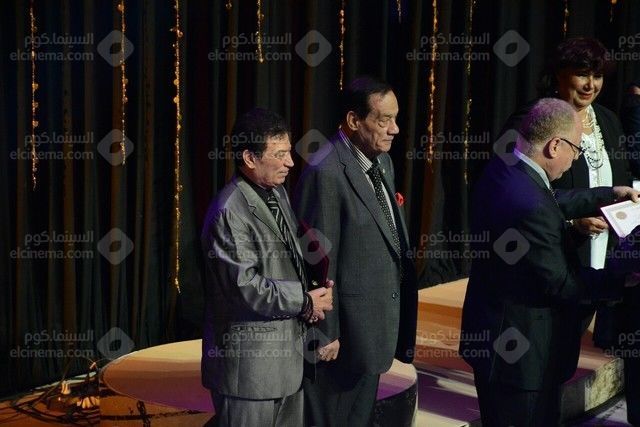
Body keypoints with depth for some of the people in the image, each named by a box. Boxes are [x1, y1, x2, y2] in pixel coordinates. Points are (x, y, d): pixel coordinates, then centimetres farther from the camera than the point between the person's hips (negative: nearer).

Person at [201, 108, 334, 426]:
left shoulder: (278, 193, 9)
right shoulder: (230, 212, -20)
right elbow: (246, 286, -23)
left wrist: (311, 297, 0)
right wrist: (305, 302, -13)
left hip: (286, 353, 9)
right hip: (247, 362, -9)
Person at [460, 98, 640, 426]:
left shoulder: (503, 171, 0)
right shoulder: (528, 203, -30)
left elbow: (552, 204, 20)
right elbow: (559, 284, -22)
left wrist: (609, 194, 23)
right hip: (520, 351, -10)